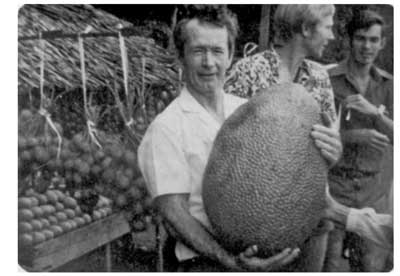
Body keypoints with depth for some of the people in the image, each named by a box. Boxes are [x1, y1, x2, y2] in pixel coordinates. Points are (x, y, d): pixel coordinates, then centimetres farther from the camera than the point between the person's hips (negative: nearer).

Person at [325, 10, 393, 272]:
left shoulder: (387, 85, 6)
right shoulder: (327, 80, -7)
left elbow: (395, 137, -2)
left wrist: (373, 112, -21)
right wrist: (357, 136, -21)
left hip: (373, 189, 4)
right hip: (332, 184, -3)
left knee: (373, 265, 9)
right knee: (329, 264, 2)